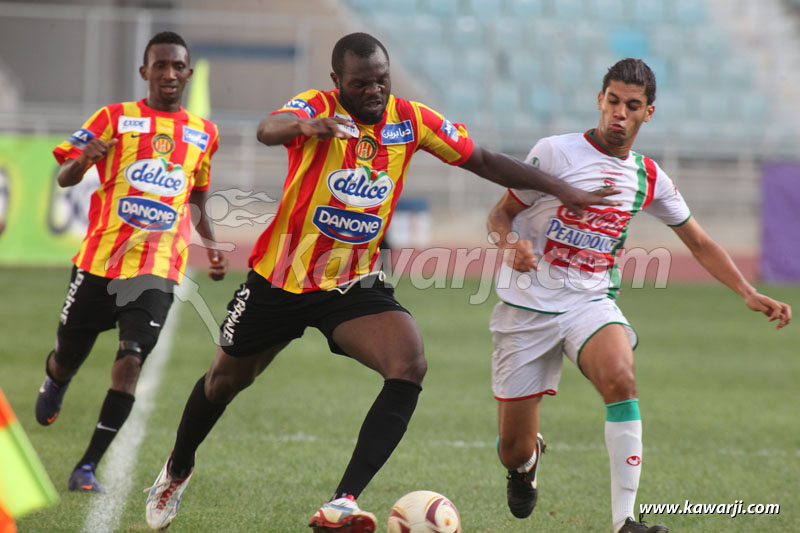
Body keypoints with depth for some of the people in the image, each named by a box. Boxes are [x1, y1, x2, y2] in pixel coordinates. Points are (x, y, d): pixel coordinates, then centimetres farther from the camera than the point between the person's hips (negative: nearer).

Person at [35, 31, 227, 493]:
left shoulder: (205, 134, 13)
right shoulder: (115, 118, 4)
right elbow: (65, 177, 1)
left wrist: (212, 247, 12)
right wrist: (82, 160, -22)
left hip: (159, 268, 1)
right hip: (99, 261, -1)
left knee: (131, 359, -17)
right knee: (68, 358, 11)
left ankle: (87, 467, -13)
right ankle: (54, 383, 51)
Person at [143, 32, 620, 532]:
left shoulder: (411, 120, -6)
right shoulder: (317, 106, -17)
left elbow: (484, 161, 4)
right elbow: (268, 130, -40)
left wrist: (562, 190, -3)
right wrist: (305, 125, -64)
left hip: (355, 283, 2)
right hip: (280, 279, -2)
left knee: (410, 366, -24)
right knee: (226, 379, 14)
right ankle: (178, 469, 46)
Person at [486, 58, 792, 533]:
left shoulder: (649, 178, 5)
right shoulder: (556, 152, -7)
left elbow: (700, 243, 16)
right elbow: (500, 214, 0)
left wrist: (748, 294, 4)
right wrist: (511, 242, -23)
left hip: (592, 304, 2)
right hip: (528, 307, -2)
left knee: (619, 376, -33)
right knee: (514, 451, -3)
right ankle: (528, 459, 39)